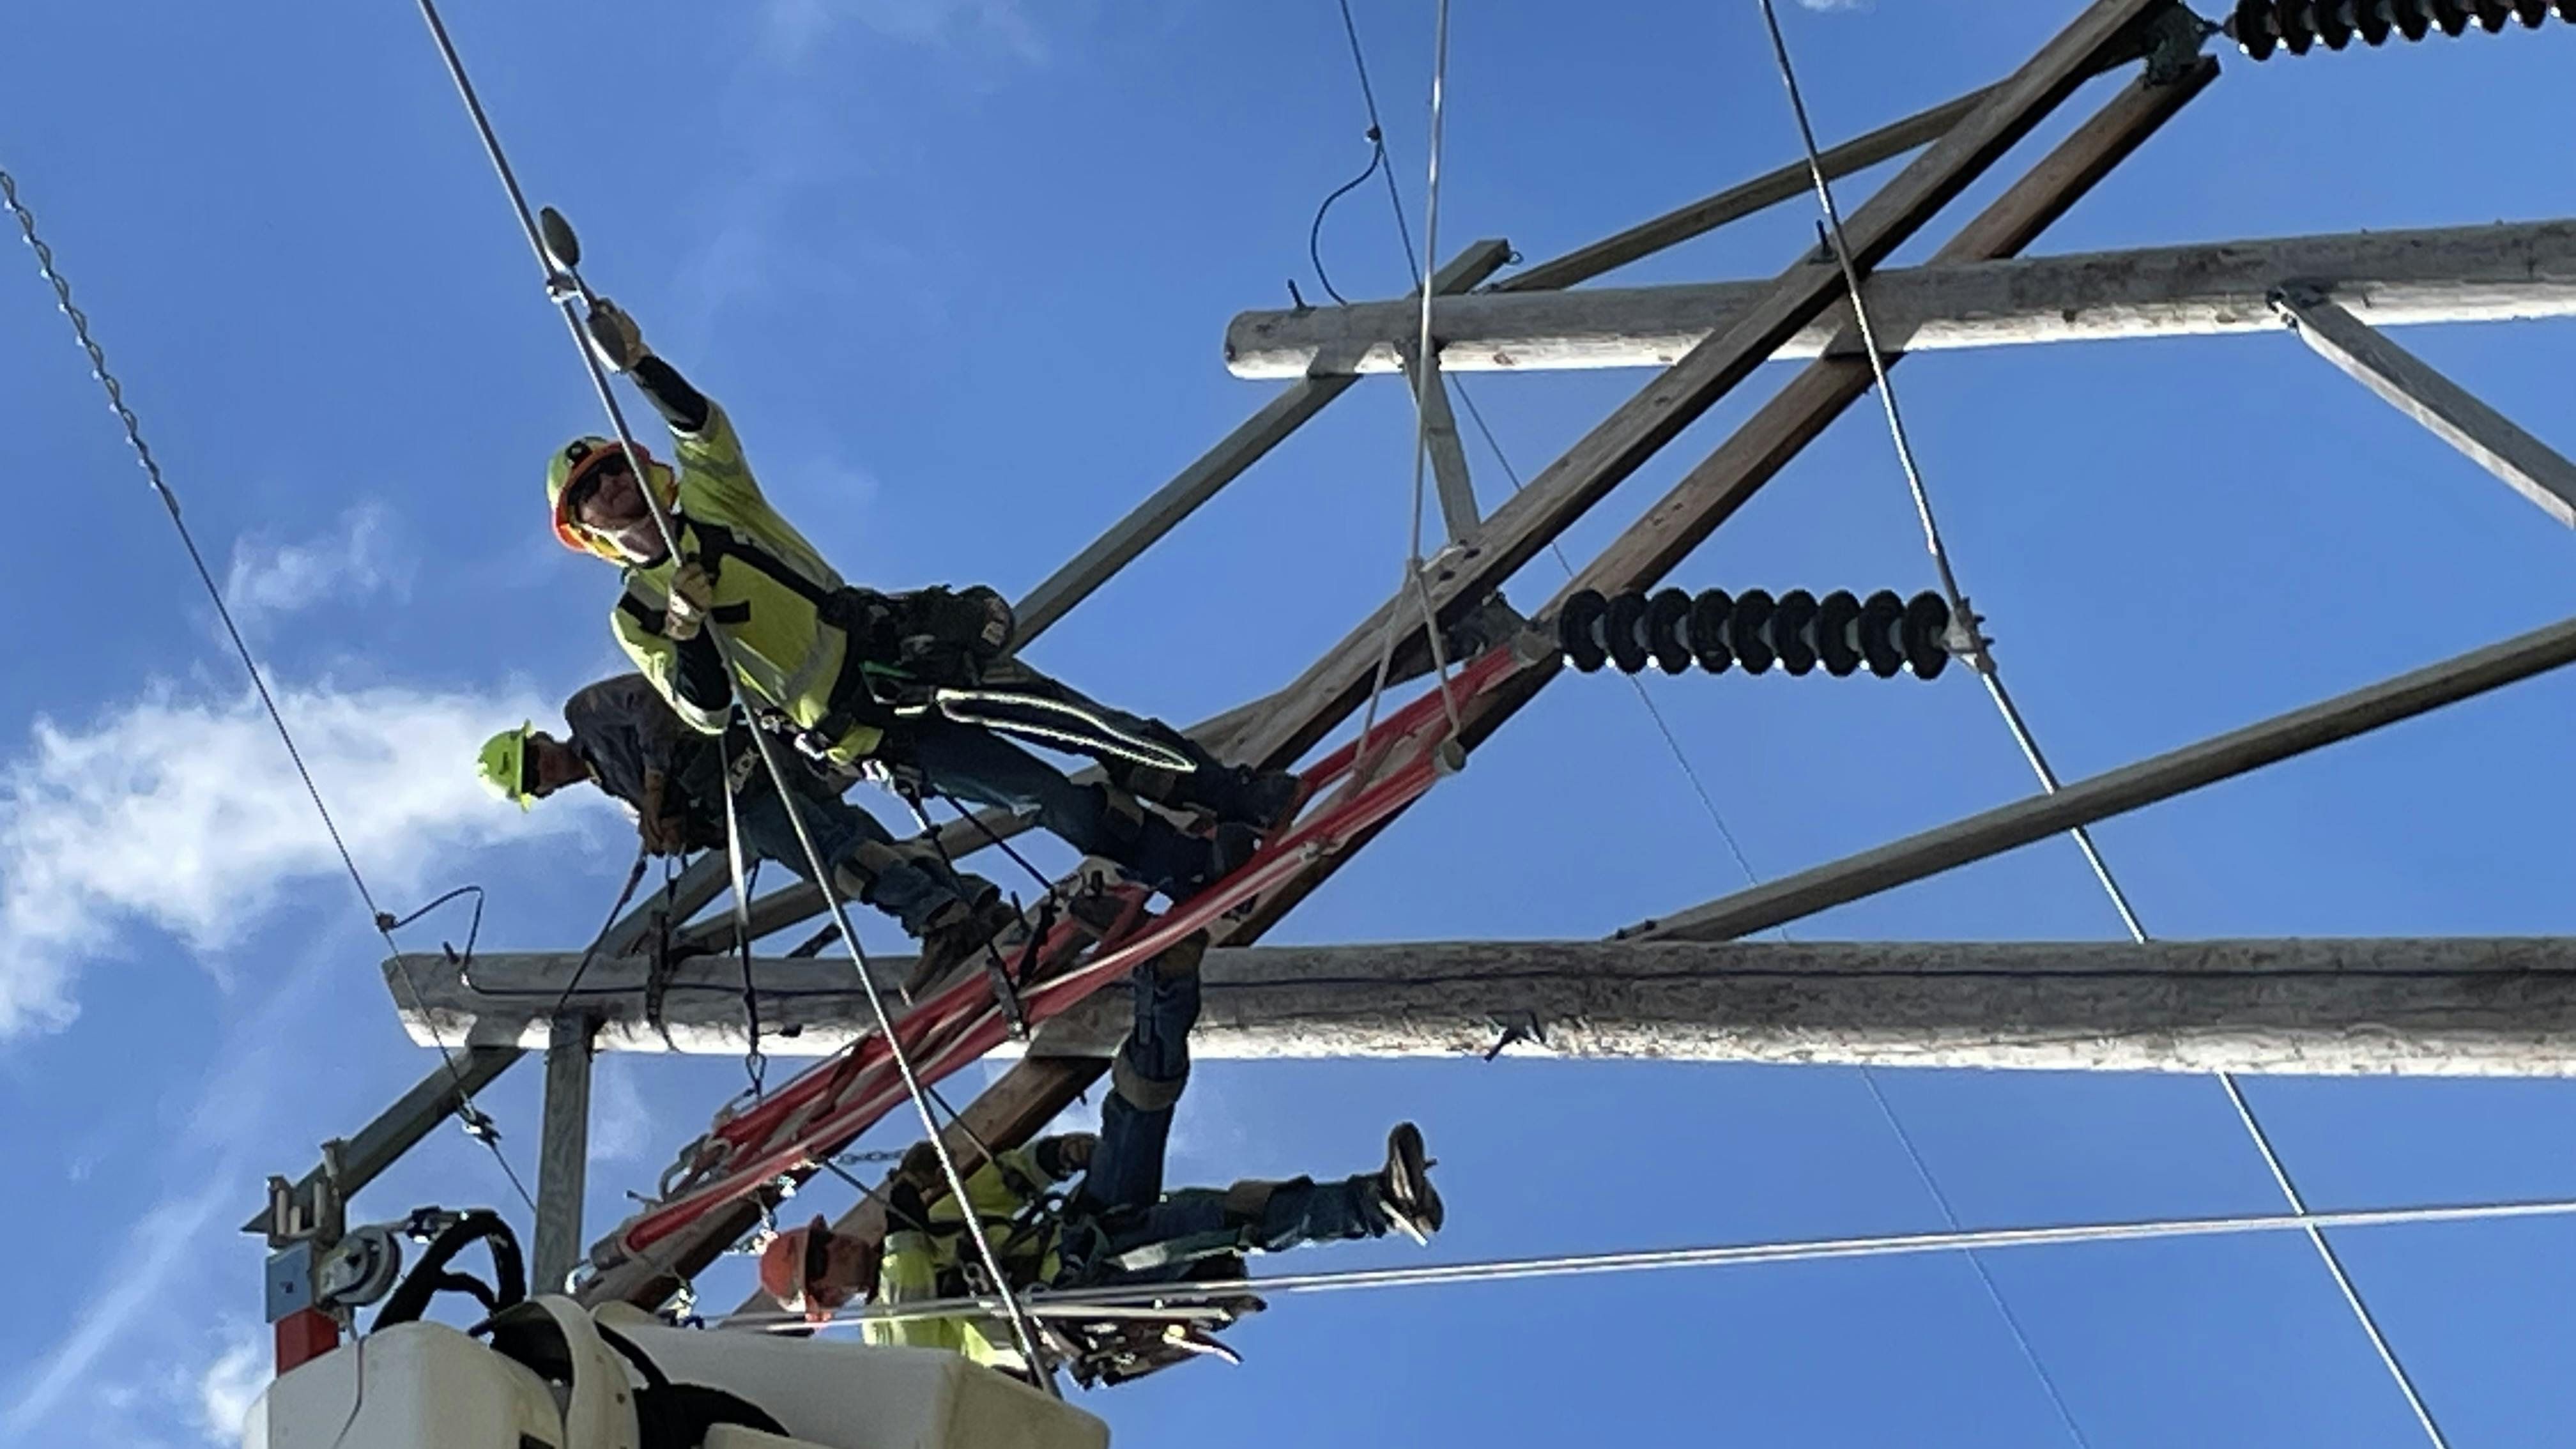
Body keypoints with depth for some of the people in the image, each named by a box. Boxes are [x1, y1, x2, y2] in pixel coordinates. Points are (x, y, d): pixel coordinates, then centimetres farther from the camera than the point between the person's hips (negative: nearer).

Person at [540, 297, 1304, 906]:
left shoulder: (711, 503, 10)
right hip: (862, 730, -3)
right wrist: (685, 632, -26)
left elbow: (703, 425, -10)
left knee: (1079, 719, -8)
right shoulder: (636, 619, 4)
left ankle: (1239, 794, -2)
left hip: (894, 648, 3)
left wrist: (637, 364, -26)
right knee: (1050, 796, -13)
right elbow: (706, 711, -7)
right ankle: (1191, 869, -7)